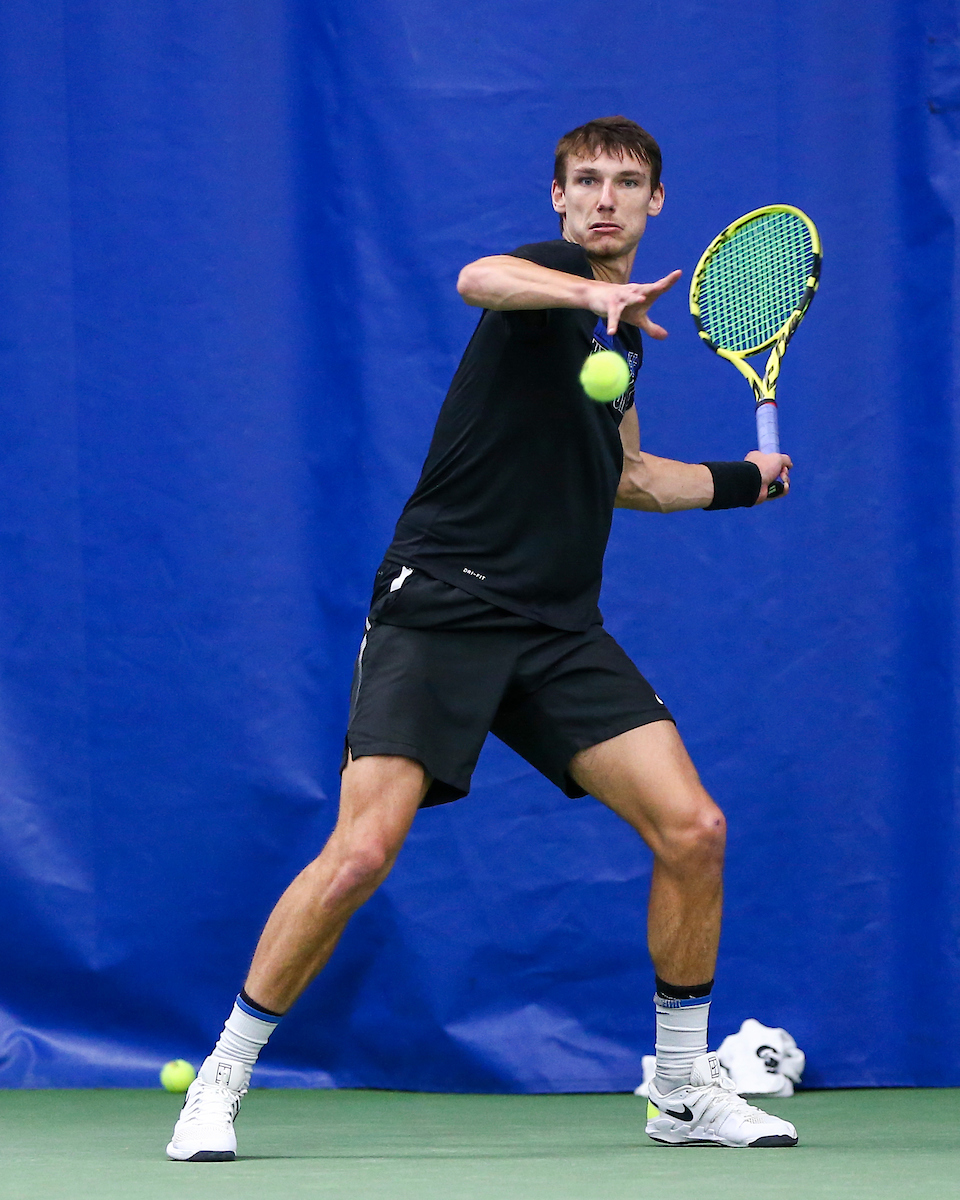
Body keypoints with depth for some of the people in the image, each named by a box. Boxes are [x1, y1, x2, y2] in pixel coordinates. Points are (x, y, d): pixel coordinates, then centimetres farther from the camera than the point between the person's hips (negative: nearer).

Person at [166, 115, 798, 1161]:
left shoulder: (621, 331, 19)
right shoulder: (551, 273, -4)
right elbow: (479, 280, -32)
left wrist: (747, 479, 30)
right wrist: (596, 292, -49)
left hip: (561, 631, 7)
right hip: (439, 605, -7)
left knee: (693, 829, -6)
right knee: (359, 856, -16)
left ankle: (685, 1092, 10)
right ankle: (219, 1084, 0)